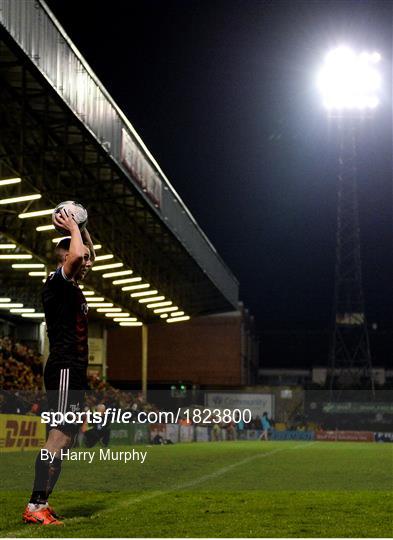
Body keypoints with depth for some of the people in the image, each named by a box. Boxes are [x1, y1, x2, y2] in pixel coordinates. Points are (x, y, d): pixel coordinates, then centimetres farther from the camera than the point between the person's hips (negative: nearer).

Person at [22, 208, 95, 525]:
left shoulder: (72, 288, 17)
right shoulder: (56, 284, -10)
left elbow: (89, 256, 35)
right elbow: (76, 254, -30)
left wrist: (82, 228, 21)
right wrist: (73, 228, -12)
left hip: (75, 372, 10)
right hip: (64, 370, -10)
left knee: (65, 440, 9)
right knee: (59, 438, -14)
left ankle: (42, 504, 12)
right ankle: (35, 507, -15)